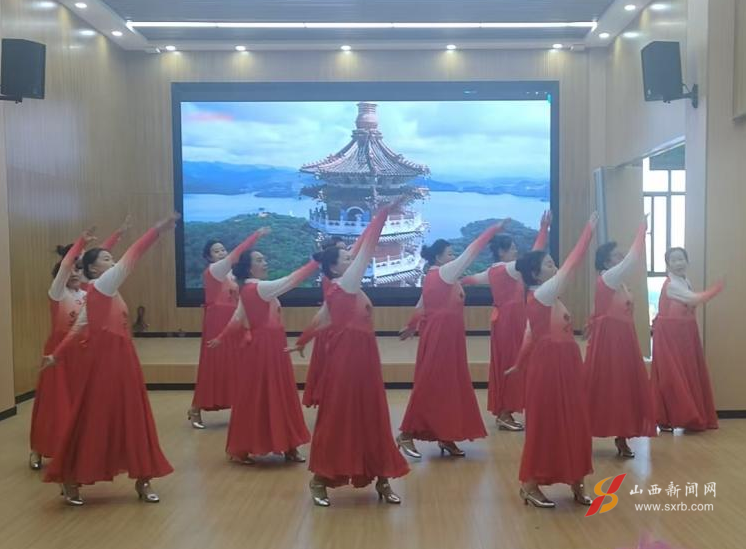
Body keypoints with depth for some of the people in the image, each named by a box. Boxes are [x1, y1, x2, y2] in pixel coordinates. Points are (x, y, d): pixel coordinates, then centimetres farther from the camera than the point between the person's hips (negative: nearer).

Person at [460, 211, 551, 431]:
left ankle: (502, 411, 18)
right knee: (511, 365, -4)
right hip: (511, 321, -9)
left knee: (503, 364, 12)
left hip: (501, 320, 9)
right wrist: (544, 229, -19)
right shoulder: (509, 268, -15)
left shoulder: (492, 271, 9)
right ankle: (505, 414, -1)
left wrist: (457, 281, 45)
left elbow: (473, 278, 26)